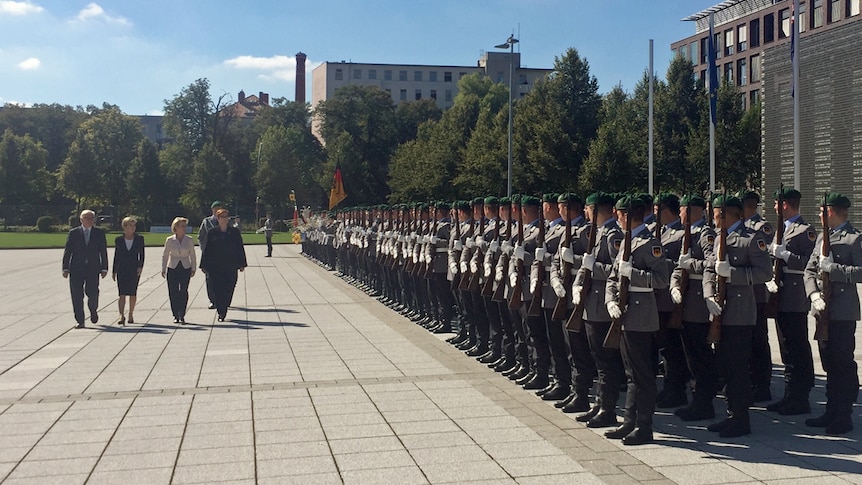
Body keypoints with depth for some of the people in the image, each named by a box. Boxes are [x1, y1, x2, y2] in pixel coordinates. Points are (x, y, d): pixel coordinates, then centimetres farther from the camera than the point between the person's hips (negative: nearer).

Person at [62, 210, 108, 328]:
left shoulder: (99, 233, 8)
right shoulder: (73, 233, 7)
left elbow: (103, 252, 7)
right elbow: (67, 251, 5)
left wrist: (104, 268, 1)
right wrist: (65, 268, -2)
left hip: (93, 269, 0)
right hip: (76, 269, 0)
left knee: (92, 293, -7)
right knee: (77, 295, -2)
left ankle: (93, 310, 25)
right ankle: (80, 321, 5)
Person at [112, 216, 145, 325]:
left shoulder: (139, 239, 4)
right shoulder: (119, 240, 6)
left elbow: (141, 254, 4)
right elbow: (116, 255, 10)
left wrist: (140, 266, -10)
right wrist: (114, 271, 10)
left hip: (134, 269, 0)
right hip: (122, 269, 0)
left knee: (133, 293, 6)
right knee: (122, 294, -10)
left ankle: (131, 314, 19)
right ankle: (122, 315, -18)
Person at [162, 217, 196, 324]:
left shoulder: (189, 241, 2)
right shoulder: (169, 240, 0)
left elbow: (192, 255, 9)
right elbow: (165, 255, 7)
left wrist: (193, 268, 7)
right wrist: (163, 269, 6)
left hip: (185, 268, 0)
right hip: (172, 268, 0)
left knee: (184, 292, -7)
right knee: (173, 292, -1)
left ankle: (182, 315, 0)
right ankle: (176, 315, 9)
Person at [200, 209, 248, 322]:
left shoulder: (235, 232, 6)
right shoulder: (212, 233, 4)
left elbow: (240, 248, 8)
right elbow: (206, 249, 6)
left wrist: (242, 264, 6)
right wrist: (204, 266, 4)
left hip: (231, 267, 1)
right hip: (215, 268, -1)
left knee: (228, 291, 1)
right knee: (218, 290, -6)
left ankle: (222, 312, 17)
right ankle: (221, 313, 2)